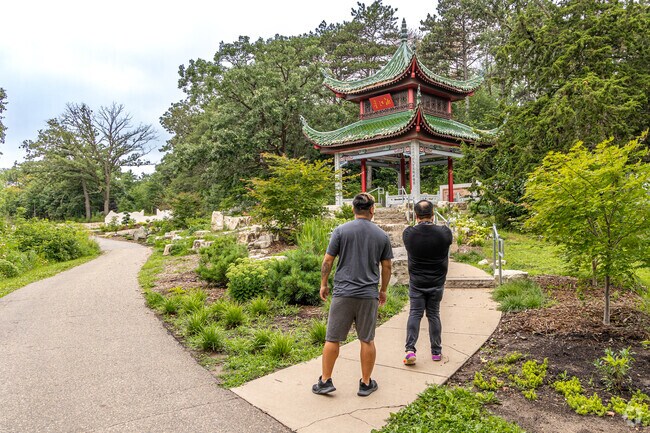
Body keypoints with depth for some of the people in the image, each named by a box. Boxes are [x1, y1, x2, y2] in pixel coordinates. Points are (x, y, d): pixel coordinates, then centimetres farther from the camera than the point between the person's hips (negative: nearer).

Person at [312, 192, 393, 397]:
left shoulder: (341, 230, -3)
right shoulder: (382, 235, 4)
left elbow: (327, 261, -3)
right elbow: (386, 267, 9)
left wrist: (323, 284, 10)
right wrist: (383, 290, 22)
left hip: (342, 293, -2)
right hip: (369, 295, 2)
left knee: (332, 339, 7)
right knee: (367, 340, 11)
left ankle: (325, 381, 15)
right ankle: (366, 383, 21)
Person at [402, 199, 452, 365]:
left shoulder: (408, 233, -12)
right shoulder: (444, 232, -12)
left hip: (416, 282, 0)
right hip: (437, 282, 1)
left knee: (414, 314, 5)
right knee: (434, 315, 11)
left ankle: (410, 350, -5)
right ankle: (436, 351, 20)